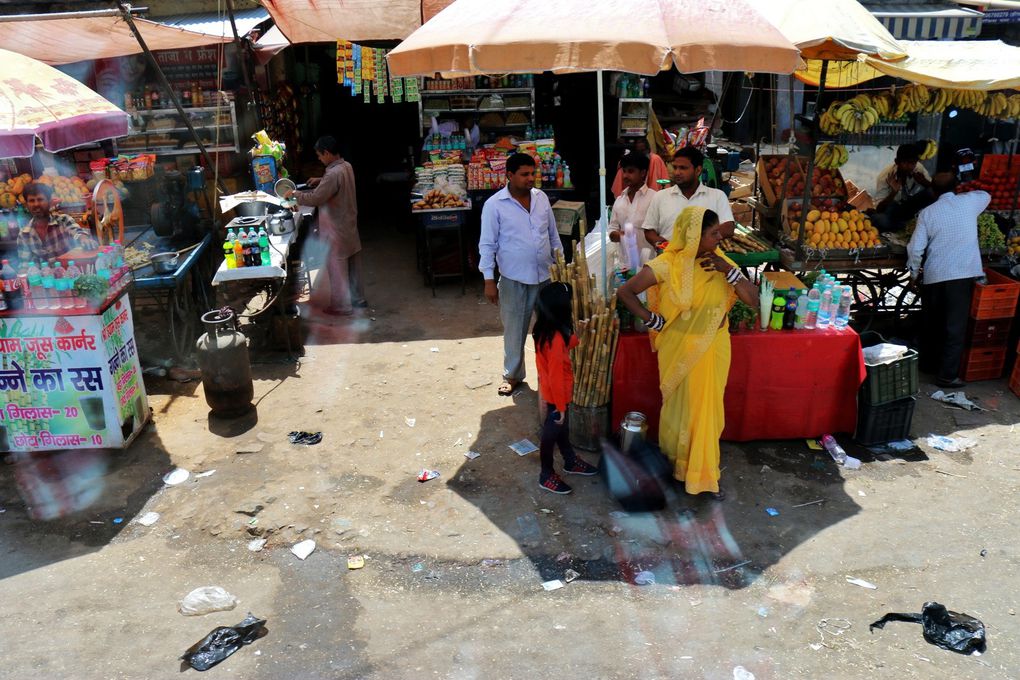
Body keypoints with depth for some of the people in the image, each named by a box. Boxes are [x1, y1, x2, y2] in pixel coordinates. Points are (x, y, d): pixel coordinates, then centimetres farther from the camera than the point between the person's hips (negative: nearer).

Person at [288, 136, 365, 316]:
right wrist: (320, 180, 14)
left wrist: (295, 194, -8)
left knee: (337, 268, 2)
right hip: (348, 226, 9)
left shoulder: (333, 174, -26)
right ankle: (358, 298, 30)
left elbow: (315, 199, -22)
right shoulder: (346, 166, 3)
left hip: (336, 230, -9)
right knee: (352, 265, 18)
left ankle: (341, 306, 11)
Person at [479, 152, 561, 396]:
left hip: (546, 275, 4)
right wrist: (489, 280, -12)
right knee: (514, 330, 8)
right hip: (513, 279, -4)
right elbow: (487, 245, -9)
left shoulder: (541, 198, 3)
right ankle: (512, 375, 24)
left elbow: (553, 235, 13)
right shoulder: (494, 205, -10)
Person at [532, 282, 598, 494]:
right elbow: (556, 376, -28)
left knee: (562, 427, 27)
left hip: (549, 390, 9)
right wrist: (560, 406, -21)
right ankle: (546, 475, 28)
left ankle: (571, 461, 48)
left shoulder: (545, 330, -7)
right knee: (552, 431, 9)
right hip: (556, 394, -9)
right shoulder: (556, 338, -34)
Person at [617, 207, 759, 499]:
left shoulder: (719, 263, -4)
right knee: (681, 408, 12)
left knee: (707, 409, 15)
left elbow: (753, 299, -8)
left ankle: (703, 471, 32)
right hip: (680, 351, -4)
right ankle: (676, 464, 34)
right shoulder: (668, 265, -17)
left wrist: (729, 270, -19)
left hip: (713, 349, 4)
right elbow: (624, 292, -15)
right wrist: (653, 320, -13)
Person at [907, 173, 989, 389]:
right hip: (962, 274, -2)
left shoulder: (927, 212, 1)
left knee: (931, 323, 17)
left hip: (933, 275, 2)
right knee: (955, 326, 1)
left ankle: (928, 363, 31)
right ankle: (947, 375, 1)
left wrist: (914, 273, 11)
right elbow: (986, 195, 26)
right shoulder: (968, 202, 1)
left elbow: (916, 248, -3)